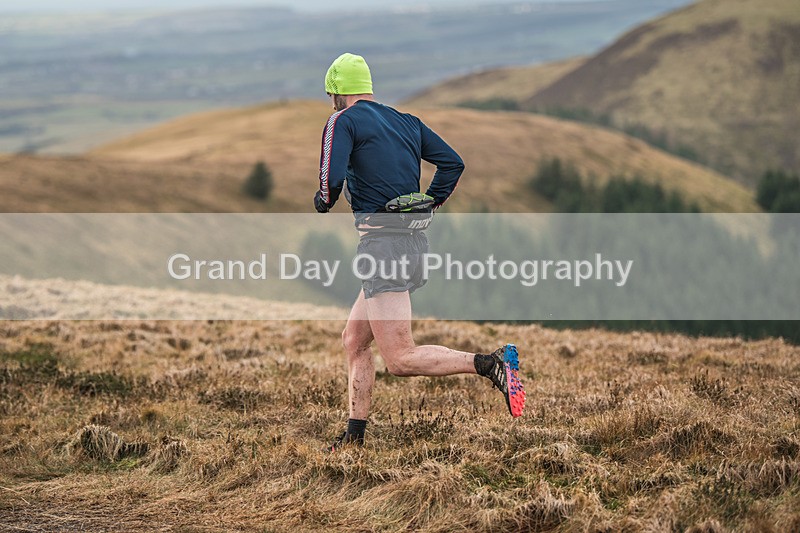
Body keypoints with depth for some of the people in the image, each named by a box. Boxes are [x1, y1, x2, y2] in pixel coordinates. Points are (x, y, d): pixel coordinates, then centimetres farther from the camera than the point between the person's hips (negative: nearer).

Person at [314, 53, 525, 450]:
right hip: (414, 240, 9)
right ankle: (354, 436, 16)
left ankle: (490, 364, -25)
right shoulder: (406, 122, 18)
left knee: (400, 359, -12)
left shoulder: (343, 122, -3)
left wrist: (322, 204, 6)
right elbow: (452, 162, 15)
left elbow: (331, 180, -15)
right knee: (354, 341, 17)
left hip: (383, 242, -9)